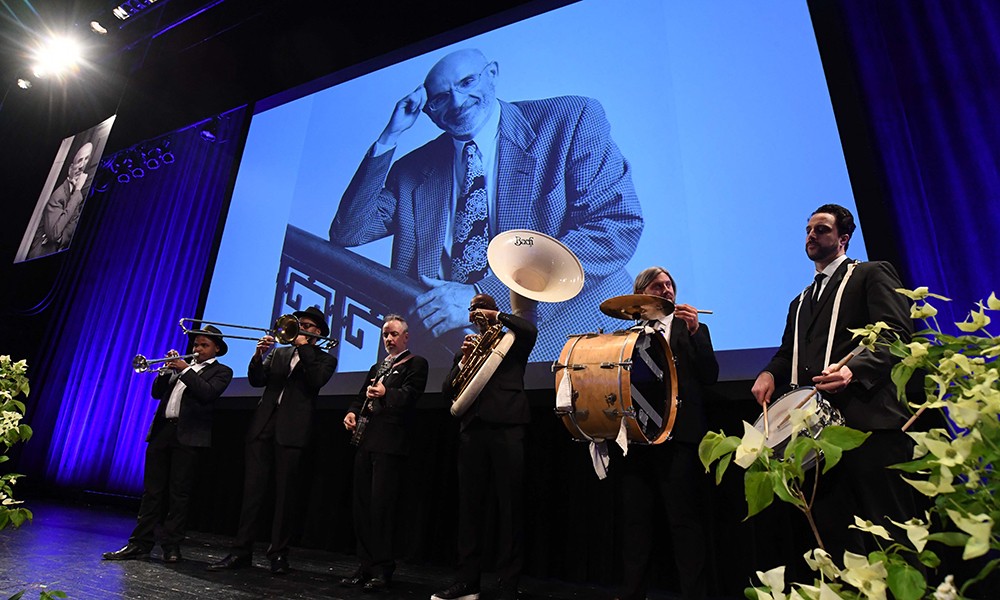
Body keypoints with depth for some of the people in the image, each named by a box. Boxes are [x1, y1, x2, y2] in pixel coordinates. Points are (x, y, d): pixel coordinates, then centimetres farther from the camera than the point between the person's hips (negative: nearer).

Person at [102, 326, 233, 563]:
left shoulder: (221, 372, 3)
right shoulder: (182, 366, 20)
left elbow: (208, 393, -15)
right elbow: (157, 393, 15)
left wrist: (185, 369, -11)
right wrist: (167, 369, 0)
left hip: (188, 436, -6)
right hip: (161, 431, 6)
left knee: (179, 494, 1)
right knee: (152, 491, 9)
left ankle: (171, 546, 10)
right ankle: (140, 544, 16)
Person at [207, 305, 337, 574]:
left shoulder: (325, 359, 7)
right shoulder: (279, 353, 19)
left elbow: (316, 380, -12)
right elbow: (257, 380, 11)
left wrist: (303, 347, -10)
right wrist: (258, 355, -5)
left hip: (292, 430, -4)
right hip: (263, 425, 4)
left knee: (285, 493, 2)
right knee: (252, 488, 4)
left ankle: (279, 554, 12)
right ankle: (242, 550, 13)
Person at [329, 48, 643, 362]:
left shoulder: (572, 118, 3)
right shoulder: (412, 170, 14)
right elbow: (346, 234, 11)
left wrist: (487, 295, -15)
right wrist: (389, 137, 3)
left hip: (563, 331, -2)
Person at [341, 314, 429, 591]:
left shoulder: (415, 363, 2)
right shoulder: (376, 367, 25)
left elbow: (410, 394, -13)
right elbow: (362, 396, 21)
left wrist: (385, 394, -29)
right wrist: (352, 412, 1)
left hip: (389, 442, -7)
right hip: (365, 440, 7)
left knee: (381, 504, -6)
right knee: (362, 504, 10)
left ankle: (383, 569, 6)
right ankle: (366, 565, 21)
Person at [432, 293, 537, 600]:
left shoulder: (511, 341, 11)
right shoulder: (465, 350, 22)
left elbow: (530, 330, -13)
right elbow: (448, 390, 11)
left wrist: (497, 316, -5)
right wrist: (463, 361, -4)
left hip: (506, 427, -4)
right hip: (472, 430, 4)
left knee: (510, 508, -1)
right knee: (470, 506, 9)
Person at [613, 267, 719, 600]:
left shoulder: (693, 329, 10)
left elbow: (710, 376, -3)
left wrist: (694, 331, -12)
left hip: (678, 436, -2)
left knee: (685, 519, 0)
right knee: (635, 519, 11)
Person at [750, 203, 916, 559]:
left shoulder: (872, 274, 6)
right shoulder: (800, 301, 26)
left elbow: (899, 336, -8)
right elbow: (788, 353, 22)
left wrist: (855, 370, -25)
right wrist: (769, 374, 0)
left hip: (868, 420, -6)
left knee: (890, 531, -2)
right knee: (832, 528, 10)